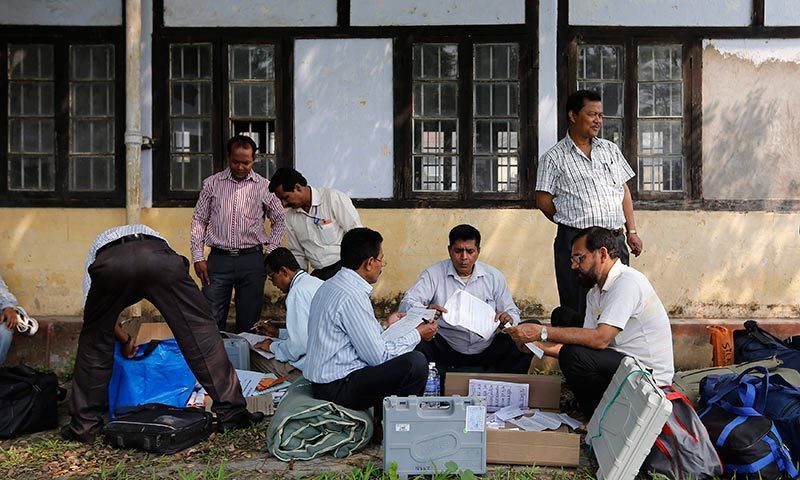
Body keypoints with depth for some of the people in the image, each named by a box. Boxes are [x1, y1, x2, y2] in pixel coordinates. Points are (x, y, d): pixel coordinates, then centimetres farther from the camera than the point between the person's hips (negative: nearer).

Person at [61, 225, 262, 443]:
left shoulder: (99, 243, 46)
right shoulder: (152, 234, 49)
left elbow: (91, 307, 35)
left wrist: (124, 339, 46)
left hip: (111, 263, 0)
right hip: (158, 258, 0)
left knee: (94, 342, 23)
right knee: (201, 332, 9)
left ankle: (83, 426, 27)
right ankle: (231, 413, 9)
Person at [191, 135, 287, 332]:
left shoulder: (264, 186, 5)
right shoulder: (212, 184, 7)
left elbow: (279, 221, 13)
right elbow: (199, 221, 9)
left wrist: (270, 253, 3)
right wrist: (197, 257, 1)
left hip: (251, 259, 0)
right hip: (218, 259, 0)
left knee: (249, 323, 5)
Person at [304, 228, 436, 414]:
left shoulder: (331, 286, 9)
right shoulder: (352, 297, -22)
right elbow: (377, 356, -18)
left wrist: (386, 326, 25)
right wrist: (417, 334, -6)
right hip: (337, 388, -10)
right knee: (415, 362, -19)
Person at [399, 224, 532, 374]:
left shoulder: (494, 276, 8)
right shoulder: (433, 274, 1)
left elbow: (513, 312, 11)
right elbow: (406, 304, -9)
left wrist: (508, 318, -15)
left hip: (488, 349, 2)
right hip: (447, 349, -2)